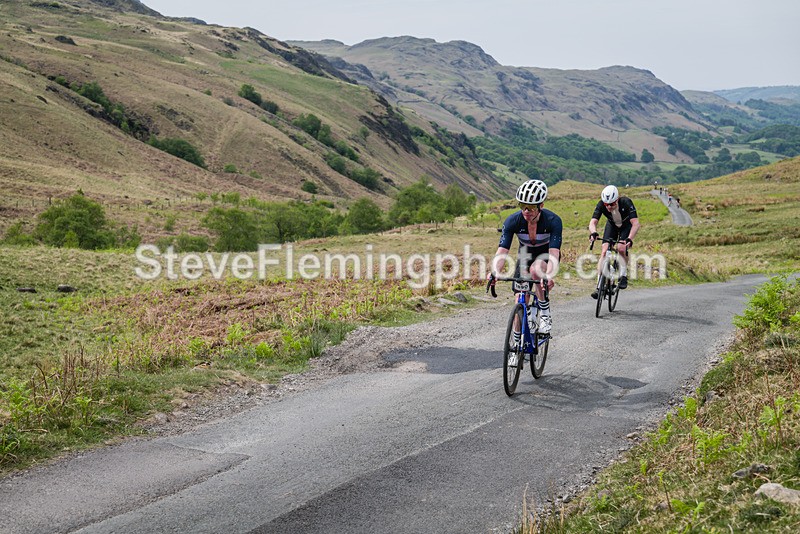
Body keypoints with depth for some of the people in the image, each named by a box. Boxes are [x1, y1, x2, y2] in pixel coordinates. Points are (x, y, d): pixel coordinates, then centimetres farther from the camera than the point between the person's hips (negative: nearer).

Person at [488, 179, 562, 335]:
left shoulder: (553, 221, -32)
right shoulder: (512, 221, -27)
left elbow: (554, 253, -41)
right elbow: (502, 252, -32)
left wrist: (549, 276, -60)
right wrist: (494, 273, -52)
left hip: (546, 254, -3)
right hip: (525, 254, 3)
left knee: (535, 269, -36)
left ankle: (545, 314, -18)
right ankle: (517, 341, 12)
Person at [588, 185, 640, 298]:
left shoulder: (626, 203, -38)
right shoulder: (601, 205, -31)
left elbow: (635, 223, -42)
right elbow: (593, 222, -37)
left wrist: (629, 239, -57)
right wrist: (593, 233, -59)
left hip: (626, 225, -2)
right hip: (612, 225, 2)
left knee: (621, 248, -26)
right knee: (604, 252, -14)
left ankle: (623, 276, -3)